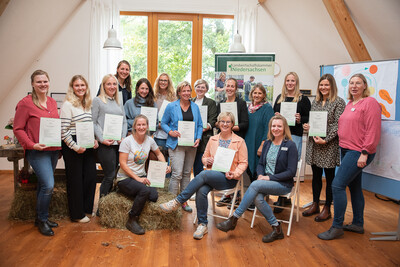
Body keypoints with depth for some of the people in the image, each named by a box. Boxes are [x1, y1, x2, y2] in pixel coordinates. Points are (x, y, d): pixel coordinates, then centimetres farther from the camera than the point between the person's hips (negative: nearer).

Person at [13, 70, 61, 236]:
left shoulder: (52, 102, 12)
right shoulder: (25, 103, -7)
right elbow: (18, 129, -7)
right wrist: (32, 144, -17)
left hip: (53, 150, 6)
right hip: (37, 152, -6)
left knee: (44, 185, 15)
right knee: (48, 185, -14)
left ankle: (41, 218, 28)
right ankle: (42, 220, 6)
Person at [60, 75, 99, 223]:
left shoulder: (88, 105, 12)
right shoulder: (68, 105, -11)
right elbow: (63, 131, -15)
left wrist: (95, 140, 5)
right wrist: (75, 147, -16)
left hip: (87, 146, 7)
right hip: (72, 147, -7)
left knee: (91, 176, 9)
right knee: (76, 179, 2)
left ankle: (87, 207, 26)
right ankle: (77, 214, 15)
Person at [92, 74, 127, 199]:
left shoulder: (119, 102, 18)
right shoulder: (97, 101, 1)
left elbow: (124, 122, 17)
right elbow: (93, 123, -5)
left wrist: (123, 137, 2)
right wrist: (102, 139, -14)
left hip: (119, 143, 6)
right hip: (105, 144, -6)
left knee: (114, 173, 8)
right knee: (110, 175, -7)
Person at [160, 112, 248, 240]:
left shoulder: (239, 141, 5)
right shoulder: (212, 139, 16)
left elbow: (243, 163, 3)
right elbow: (204, 157, 22)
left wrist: (234, 174, -14)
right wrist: (207, 161, -2)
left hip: (229, 179, -4)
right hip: (212, 174, 4)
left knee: (203, 175, -32)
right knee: (201, 190, -30)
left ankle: (178, 201, -25)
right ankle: (203, 225, -14)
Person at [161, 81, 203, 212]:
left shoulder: (195, 107, 10)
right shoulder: (171, 106, 0)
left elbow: (200, 125, 12)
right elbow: (163, 123, 3)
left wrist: (198, 138, -3)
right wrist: (171, 132, -15)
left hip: (191, 145, 4)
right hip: (176, 144, -4)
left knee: (187, 173, 11)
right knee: (177, 173, -12)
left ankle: (184, 201, 21)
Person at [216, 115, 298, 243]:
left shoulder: (290, 145, -7)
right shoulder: (267, 143, 11)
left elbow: (291, 172, -11)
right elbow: (260, 164, 16)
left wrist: (269, 177, -16)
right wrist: (261, 175, -7)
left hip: (283, 184, -5)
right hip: (266, 181, 5)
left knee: (255, 185, -31)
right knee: (257, 197, -29)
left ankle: (234, 219, -24)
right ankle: (276, 229, -13)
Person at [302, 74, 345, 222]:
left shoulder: (339, 102, -5)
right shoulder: (315, 101, 14)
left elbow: (338, 125, -12)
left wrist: (326, 140, -18)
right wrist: (307, 126, 0)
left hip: (329, 146, -6)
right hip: (314, 144, 6)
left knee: (329, 177, 4)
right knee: (316, 176, 13)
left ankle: (327, 208, 15)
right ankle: (315, 205, 26)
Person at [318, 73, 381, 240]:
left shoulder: (370, 102, -10)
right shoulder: (349, 104, 16)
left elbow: (373, 131, -16)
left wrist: (364, 153, -19)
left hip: (358, 153, -9)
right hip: (346, 150, 9)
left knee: (337, 185, -12)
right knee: (354, 187, 15)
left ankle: (337, 227, -2)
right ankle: (358, 224, 27)